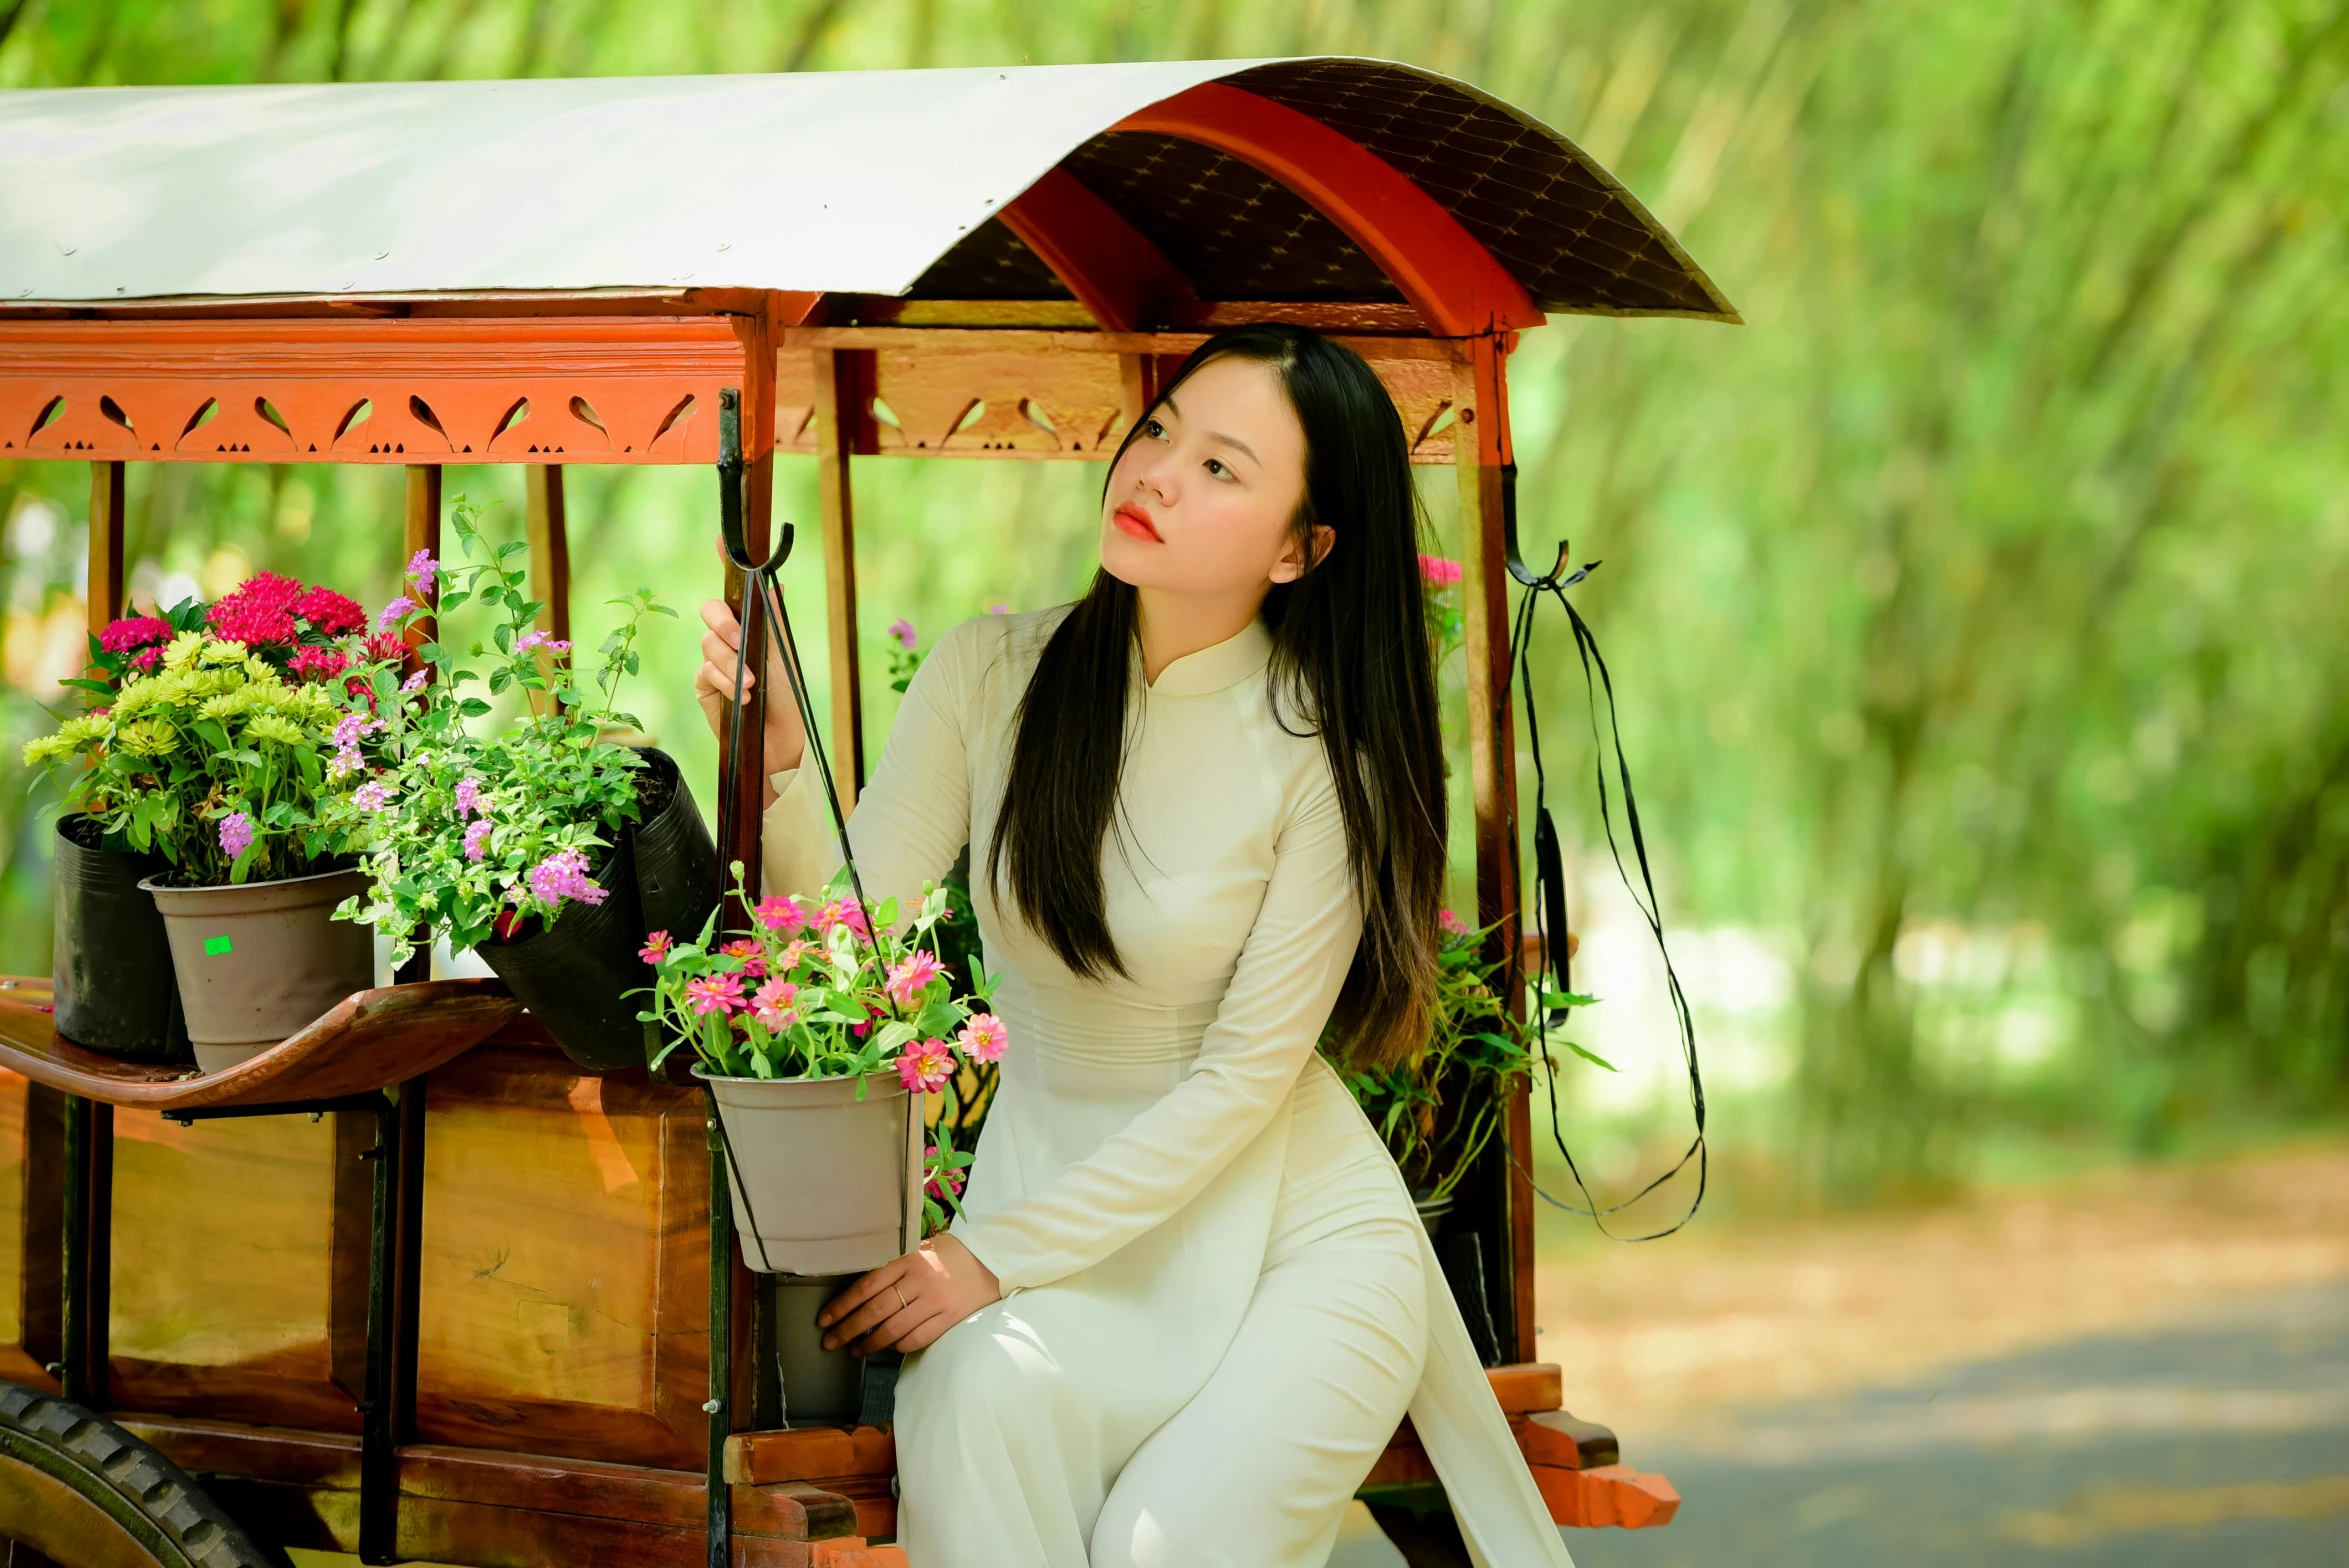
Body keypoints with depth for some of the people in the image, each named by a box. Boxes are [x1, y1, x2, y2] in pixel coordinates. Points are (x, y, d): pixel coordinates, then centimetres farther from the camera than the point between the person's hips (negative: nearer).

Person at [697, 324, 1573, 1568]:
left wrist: (997, 1256, -17)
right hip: (1057, 1202, 2)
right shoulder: (994, 675, -3)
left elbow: (1243, 1078, -12)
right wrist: (773, 766, -27)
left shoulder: (1324, 752, -13)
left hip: (1292, 1227, -2)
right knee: (979, 1401, -33)